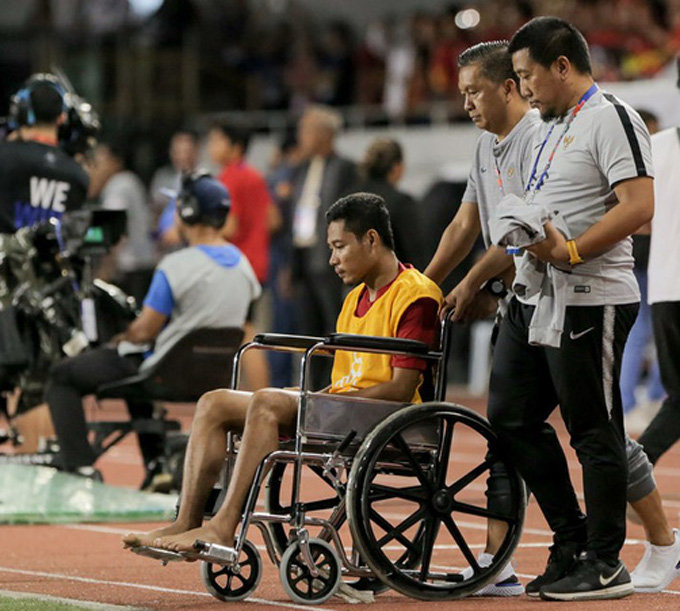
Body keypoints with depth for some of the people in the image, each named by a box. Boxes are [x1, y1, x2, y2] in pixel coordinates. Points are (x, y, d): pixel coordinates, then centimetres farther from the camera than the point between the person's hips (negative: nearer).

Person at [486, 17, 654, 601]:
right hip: (534, 299, 10)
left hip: (589, 301, -10)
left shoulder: (611, 118, -11)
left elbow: (639, 204, -21)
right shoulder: (551, 130, 19)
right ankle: (572, 542, 19)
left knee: (594, 431, -4)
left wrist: (569, 251, -24)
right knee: (510, 416, 11)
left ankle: (605, 565, 4)